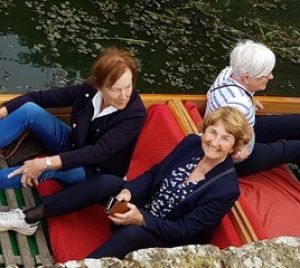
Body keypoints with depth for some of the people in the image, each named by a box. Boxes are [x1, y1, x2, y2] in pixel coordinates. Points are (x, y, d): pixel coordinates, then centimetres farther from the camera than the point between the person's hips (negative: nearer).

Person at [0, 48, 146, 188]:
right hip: (73, 146, 5)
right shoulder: (89, 90, -15)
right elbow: (40, 97, -8)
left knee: (48, 170, -36)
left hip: (95, 169, -4)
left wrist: (47, 163, -40)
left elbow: (100, 152, -33)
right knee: (29, 110, -18)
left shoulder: (135, 114, -27)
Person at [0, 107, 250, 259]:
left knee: (132, 232, -38)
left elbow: (184, 232, -20)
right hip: (142, 208, 6)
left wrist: (141, 219, -30)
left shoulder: (226, 189, -22)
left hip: (167, 240, -5)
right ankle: (29, 218, -11)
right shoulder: (192, 142, -6)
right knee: (107, 182, -21)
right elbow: (153, 174, 1)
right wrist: (128, 191, -18)